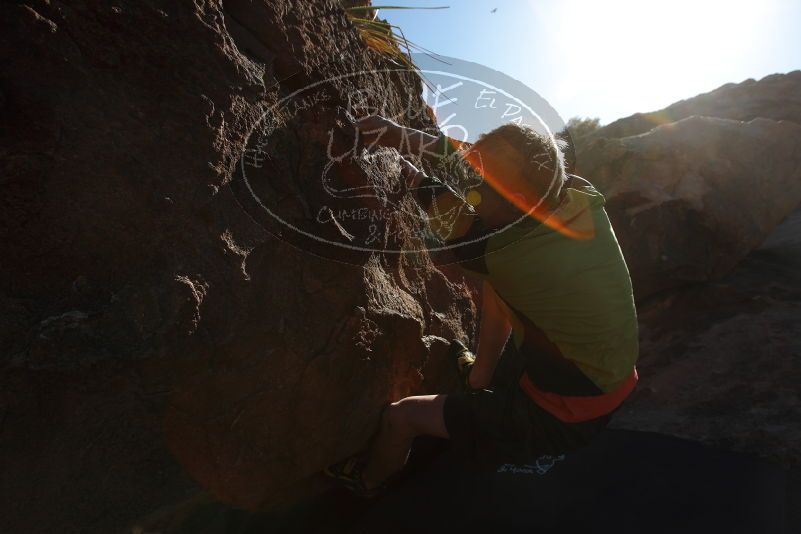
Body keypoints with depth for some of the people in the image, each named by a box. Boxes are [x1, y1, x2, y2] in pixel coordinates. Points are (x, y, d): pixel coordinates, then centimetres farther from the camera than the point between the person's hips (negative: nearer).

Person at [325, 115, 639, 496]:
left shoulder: (510, 256, -36)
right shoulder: (580, 196, -17)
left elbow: (441, 199, -18)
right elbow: (477, 159, -7)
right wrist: (399, 135, -4)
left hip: (561, 422, -7)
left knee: (399, 416, 1)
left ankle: (367, 481, 37)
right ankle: (482, 376, 38)